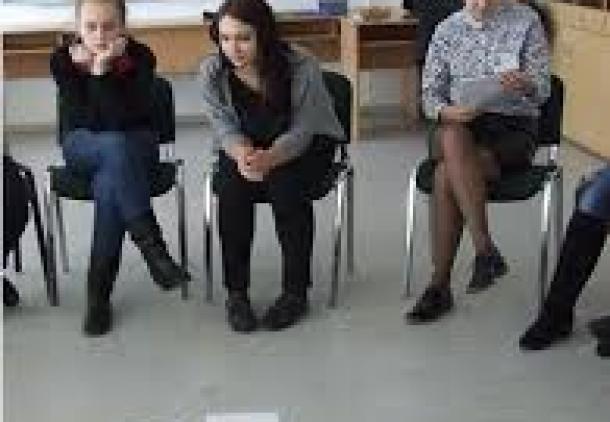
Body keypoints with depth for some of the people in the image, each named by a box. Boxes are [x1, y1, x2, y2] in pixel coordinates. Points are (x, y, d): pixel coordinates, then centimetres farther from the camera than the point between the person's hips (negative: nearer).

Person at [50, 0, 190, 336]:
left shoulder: (140, 57, -13)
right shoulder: (63, 60, -9)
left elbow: (124, 121, -23)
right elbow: (90, 122, -17)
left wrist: (102, 71, -30)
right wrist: (87, 69, -27)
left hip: (135, 147, 0)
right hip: (82, 148, 1)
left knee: (108, 185, -33)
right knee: (116, 146, -35)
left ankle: (98, 294, -26)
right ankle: (152, 247, -36)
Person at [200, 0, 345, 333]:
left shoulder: (302, 69, -24)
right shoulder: (212, 71, -15)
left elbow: (300, 131, -21)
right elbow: (225, 127, -12)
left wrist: (269, 159, -43)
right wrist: (242, 154, -37)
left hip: (305, 146, -2)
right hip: (243, 147, 3)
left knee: (286, 186, -32)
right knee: (231, 188, -28)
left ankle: (296, 292, -16)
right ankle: (236, 292, -14)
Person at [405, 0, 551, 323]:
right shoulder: (447, 31, 9)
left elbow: (543, 90, -4)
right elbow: (430, 94, 8)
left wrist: (525, 84, -28)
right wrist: (447, 112, -16)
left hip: (514, 127, -2)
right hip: (460, 124, 2)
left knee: (446, 176, -31)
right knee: (452, 137, -36)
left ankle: (440, 286, -23)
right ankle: (486, 252, -32)